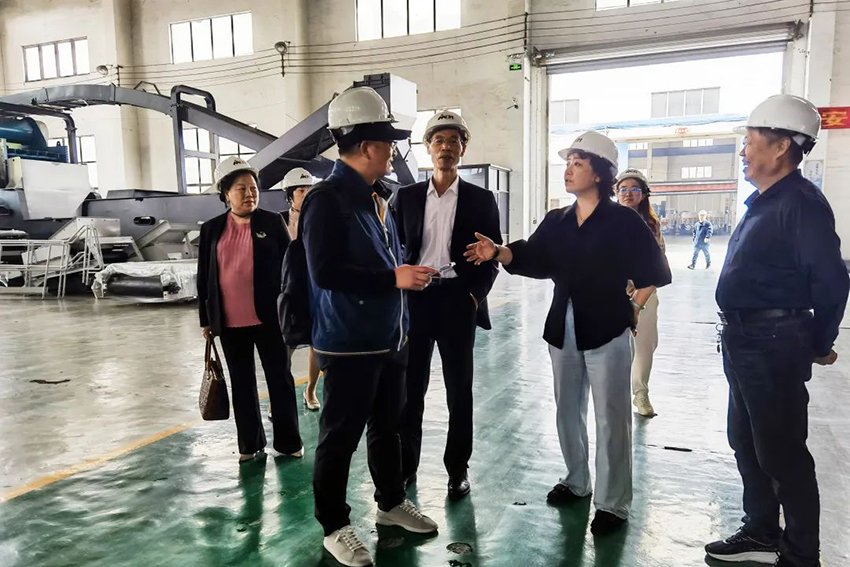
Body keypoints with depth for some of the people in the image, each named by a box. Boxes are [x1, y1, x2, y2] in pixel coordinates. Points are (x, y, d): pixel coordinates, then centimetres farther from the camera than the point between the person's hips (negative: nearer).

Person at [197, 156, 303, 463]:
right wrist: (205, 319, 8)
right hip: (230, 322, 2)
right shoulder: (211, 229, 6)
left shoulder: (272, 222, 0)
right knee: (242, 383, 12)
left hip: (269, 318, -2)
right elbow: (204, 277, 9)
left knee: (280, 379, 7)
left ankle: (288, 441, 20)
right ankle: (250, 444, 25)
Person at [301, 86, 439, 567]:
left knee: (388, 426, 21)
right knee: (340, 436, 6)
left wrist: (410, 271, 5)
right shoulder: (327, 199, -16)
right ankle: (335, 526, 24)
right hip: (350, 344, -8)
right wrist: (394, 279, -23)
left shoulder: (376, 196, 11)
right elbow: (326, 272, -24)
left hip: (390, 338, 9)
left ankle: (392, 502, 41)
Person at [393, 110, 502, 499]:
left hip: (458, 299, -1)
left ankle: (458, 468, 21)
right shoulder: (406, 196, 8)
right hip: (414, 298, 1)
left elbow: (492, 255, 4)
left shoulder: (481, 200, 4)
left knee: (459, 390, 7)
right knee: (410, 387, 7)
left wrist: (475, 294, -7)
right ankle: (406, 465, 22)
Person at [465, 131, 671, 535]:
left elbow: (654, 272, -3)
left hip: (607, 331, -5)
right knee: (567, 411, 16)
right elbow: (531, 258, -3)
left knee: (611, 419, 2)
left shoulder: (624, 220, -7)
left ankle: (613, 504, 15)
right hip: (563, 330, 6)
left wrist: (633, 309, -5)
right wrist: (497, 253, -18)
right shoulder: (556, 221, 8)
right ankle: (576, 482, 35)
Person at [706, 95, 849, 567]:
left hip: (773, 346, -10)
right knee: (747, 443, 20)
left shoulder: (801, 203, -17)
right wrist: (737, 333, 16)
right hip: (745, 342, 10)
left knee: (781, 454, 3)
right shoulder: (763, 202, 13)